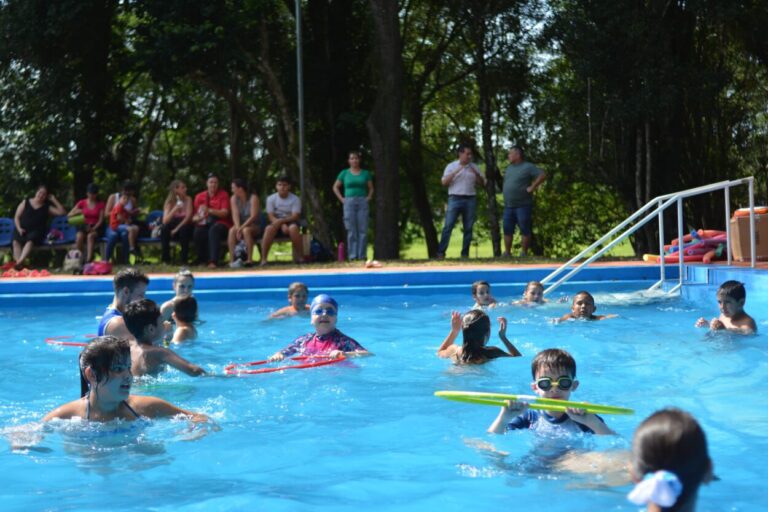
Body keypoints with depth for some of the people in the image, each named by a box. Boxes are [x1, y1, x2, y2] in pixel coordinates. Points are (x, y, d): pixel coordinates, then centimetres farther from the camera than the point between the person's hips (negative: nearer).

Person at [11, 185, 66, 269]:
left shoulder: (47, 207, 14)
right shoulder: (25, 203, 14)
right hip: (22, 229, 1)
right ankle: (18, 263, -46)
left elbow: (62, 212, 6)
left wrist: (54, 200, 5)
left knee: (30, 240, -36)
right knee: (16, 241, -32)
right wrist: (19, 229, -6)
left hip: (36, 231, -1)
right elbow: (16, 217, 10)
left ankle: (20, 262, -54)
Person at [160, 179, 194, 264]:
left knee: (184, 229, -35)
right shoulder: (169, 202, -5)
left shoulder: (188, 199, -8)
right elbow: (165, 221, -18)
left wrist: (177, 229, -26)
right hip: (173, 226, 2)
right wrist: (175, 209, -30)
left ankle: (184, 259, -26)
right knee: (164, 229, -29)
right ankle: (165, 259, -23)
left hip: (185, 226, -2)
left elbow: (188, 217, -18)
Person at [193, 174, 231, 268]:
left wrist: (209, 210, -22)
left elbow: (225, 213, -9)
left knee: (214, 230, -38)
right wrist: (197, 218, -16)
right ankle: (202, 260, -17)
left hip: (221, 224, -3)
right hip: (205, 224, 3)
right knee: (198, 231, -32)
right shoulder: (199, 197, 11)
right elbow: (195, 216, 10)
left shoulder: (223, 194, 3)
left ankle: (213, 261, -46)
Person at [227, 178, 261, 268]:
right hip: (241, 226, 4)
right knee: (232, 231, -28)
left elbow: (253, 216, -22)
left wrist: (242, 228, -31)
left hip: (255, 226, -4)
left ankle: (249, 260, -38)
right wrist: (238, 228, -28)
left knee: (246, 230, -37)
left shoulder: (253, 198, -14)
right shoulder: (234, 198, 1)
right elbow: (235, 215, -10)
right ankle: (232, 260, -35)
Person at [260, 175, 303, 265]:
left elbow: (295, 216, -11)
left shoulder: (295, 199, -3)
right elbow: (271, 217, -6)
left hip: (290, 222, -1)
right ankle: (263, 259, -34)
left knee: (293, 228, -37)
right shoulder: (271, 199, 0)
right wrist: (282, 225, -23)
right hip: (277, 223, 1)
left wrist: (281, 220, -27)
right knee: (269, 228, -34)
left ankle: (300, 256, -25)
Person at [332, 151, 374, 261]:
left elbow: (371, 188, 18)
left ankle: (362, 255, -1)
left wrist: (368, 197, 1)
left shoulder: (365, 173, 10)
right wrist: (341, 199, 3)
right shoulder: (344, 173, 7)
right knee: (351, 231, -2)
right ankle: (352, 256, -1)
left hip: (362, 203, 1)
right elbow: (335, 187, 14)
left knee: (363, 230, -4)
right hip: (349, 202, -1)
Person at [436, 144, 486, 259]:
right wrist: (455, 172, -14)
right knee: (448, 226, -9)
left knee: (468, 228, 1)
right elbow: (444, 183, -4)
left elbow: (482, 183, 11)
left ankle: (465, 254, 6)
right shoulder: (451, 166, 5)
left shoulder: (474, 167, 13)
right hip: (455, 199, -3)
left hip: (470, 200, 3)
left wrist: (476, 174, -7)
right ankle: (440, 252, -9)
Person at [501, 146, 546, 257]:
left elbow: (543, 175, -13)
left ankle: (524, 253, 2)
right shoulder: (509, 168, 16)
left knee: (525, 230, -2)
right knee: (507, 230, 6)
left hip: (523, 205, -7)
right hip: (508, 206, 7)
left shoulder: (528, 167, -6)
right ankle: (507, 253, 11)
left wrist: (532, 187, -14)